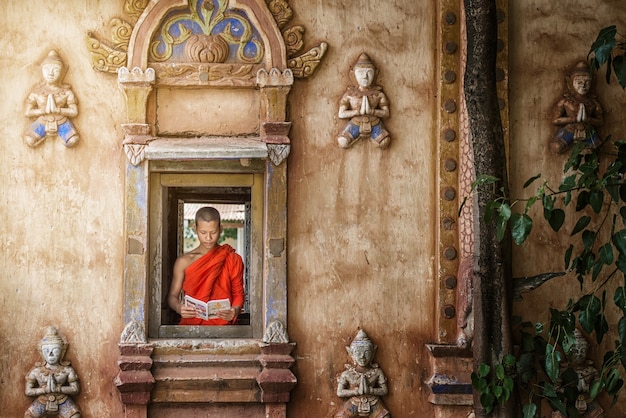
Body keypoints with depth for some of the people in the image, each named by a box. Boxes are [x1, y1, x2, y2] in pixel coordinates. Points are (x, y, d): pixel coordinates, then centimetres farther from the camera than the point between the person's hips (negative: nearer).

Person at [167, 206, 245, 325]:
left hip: (222, 324, 0)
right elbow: (172, 295, 12)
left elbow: (238, 294, 11)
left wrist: (235, 310, -11)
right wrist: (179, 308, -11)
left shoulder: (233, 260, 10)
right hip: (191, 322, 0)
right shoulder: (184, 262, 9)